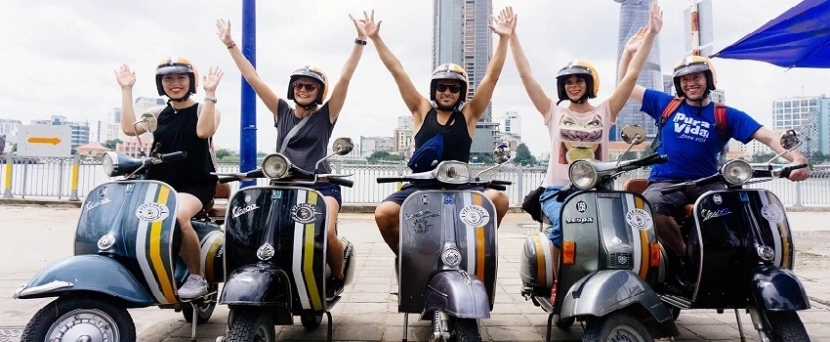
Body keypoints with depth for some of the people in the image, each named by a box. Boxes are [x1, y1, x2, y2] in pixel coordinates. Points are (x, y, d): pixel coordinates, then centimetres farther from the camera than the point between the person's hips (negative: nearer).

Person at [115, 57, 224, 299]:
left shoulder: (204, 109, 2)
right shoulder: (159, 114, 14)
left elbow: (205, 131, -21)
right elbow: (129, 128, -4)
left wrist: (210, 93, -24)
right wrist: (126, 90, -2)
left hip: (196, 184, -5)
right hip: (159, 184, 5)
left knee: (178, 216, -35)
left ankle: (197, 277, -19)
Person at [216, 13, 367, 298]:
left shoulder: (326, 115, 5)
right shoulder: (282, 112, 13)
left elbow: (345, 78, -4)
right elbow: (253, 79, 12)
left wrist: (360, 42, -11)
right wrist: (230, 44, 10)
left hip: (322, 186, -3)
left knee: (326, 234, -26)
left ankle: (338, 276, 4)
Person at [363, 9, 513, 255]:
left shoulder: (469, 114, 8)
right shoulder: (422, 111, 9)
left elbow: (492, 76, 2)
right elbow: (397, 71, 6)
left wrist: (504, 39, -4)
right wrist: (375, 38, 5)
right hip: (420, 186, 0)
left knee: (499, 199, -26)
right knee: (384, 213, -24)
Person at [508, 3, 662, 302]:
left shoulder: (604, 112, 12)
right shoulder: (554, 112, 10)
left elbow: (632, 75, 5)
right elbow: (526, 75, 6)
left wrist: (651, 35, -2)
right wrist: (512, 36, 4)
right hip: (557, 189, -1)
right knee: (564, 224, -33)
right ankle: (559, 282, -11)